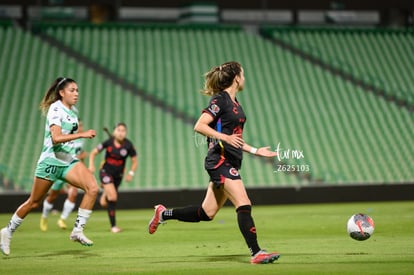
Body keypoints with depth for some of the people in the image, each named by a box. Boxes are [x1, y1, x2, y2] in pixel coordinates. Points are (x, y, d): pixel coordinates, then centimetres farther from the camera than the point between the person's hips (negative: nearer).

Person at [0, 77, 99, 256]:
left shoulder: (73, 112, 11)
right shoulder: (55, 109, -13)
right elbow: (56, 138, -26)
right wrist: (82, 134, -29)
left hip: (68, 161, 7)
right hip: (50, 161, -7)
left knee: (93, 188, -16)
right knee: (33, 203, 4)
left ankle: (78, 231, -10)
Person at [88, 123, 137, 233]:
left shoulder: (128, 145, -12)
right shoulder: (108, 142, -13)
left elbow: (134, 162, -1)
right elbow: (93, 153, -2)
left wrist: (131, 173, -15)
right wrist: (91, 165, -16)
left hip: (118, 175, 3)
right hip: (106, 172, -3)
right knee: (113, 197, -19)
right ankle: (113, 226, -12)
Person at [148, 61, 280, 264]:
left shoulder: (234, 103, 19)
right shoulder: (220, 100, -9)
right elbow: (199, 126, -18)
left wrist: (255, 151, 22)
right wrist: (225, 137, -26)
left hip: (230, 162, 9)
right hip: (220, 160, -9)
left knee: (207, 213, 11)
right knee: (244, 205, -15)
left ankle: (163, 214, 24)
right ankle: (256, 253, -15)